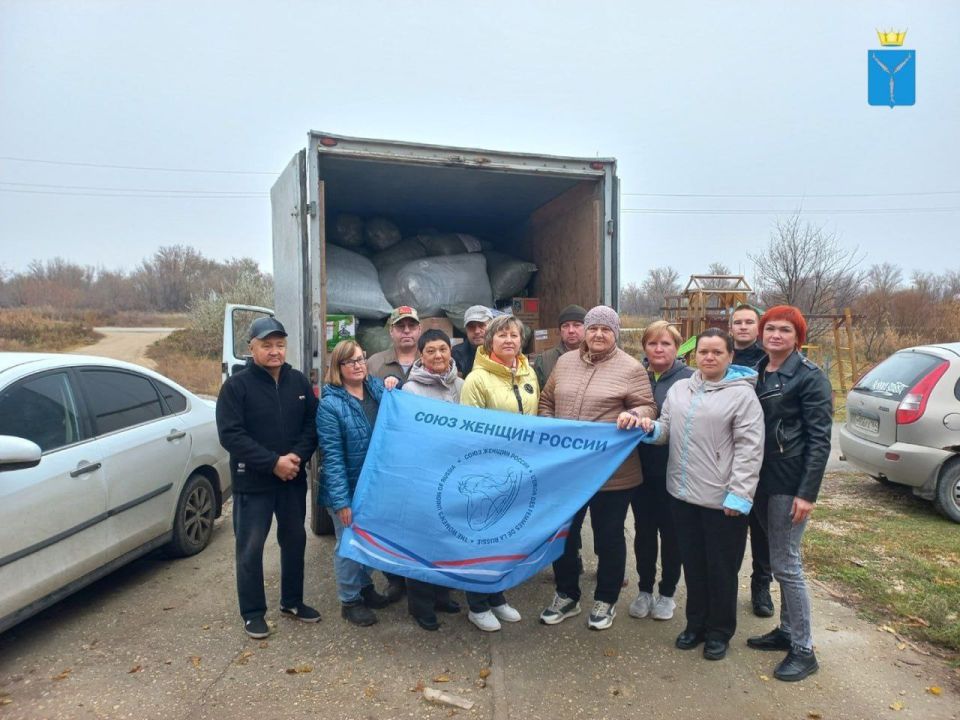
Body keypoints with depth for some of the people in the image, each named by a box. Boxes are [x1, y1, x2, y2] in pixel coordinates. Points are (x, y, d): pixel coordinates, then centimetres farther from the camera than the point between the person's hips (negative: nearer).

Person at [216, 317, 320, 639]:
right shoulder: (236, 386, -9)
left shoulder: (299, 382, 4)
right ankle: (253, 612, 21)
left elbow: (312, 425, 5)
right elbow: (230, 434, -16)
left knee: (294, 540, 15)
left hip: (293, 479, 4)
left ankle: (292, 601, 33)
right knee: (251, 548, 5)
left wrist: (297, 456, -14)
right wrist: (273, 463, -21)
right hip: (253, 482, -4)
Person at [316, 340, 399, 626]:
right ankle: (350, 600, 27)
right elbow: (332, 455, -18)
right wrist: (341, 500, -21)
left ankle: (365, 586, 41)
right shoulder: (330, 404, -15)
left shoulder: (378, 387, 1)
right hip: (348, 487, -5)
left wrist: (394, 385, -5)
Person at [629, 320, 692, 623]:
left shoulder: (689, 378, -7)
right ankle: (645, 590, 31)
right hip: (641, 467, 2)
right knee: (643, 529, 13)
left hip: (673, 469, -2)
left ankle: (667, 593, 30)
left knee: (670, 530, 12)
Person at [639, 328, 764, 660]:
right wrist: (651, 430, -8)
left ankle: (719, 631, 28)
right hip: (683, 494, 5)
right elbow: (667, 430, 16)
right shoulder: (679, 389, 9)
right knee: (693, 564, 17)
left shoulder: (742, 394, -8)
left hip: (722, 499, -5)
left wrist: (739, 494, -17)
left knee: (721, 568, 9)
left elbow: (749, 449, -12)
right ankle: (696, 623, 35)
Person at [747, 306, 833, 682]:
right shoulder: (757, 372, 9)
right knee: (779, 559, 16)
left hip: (790, 483, -7)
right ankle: (786, 630, 30)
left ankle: (803, 650, 10)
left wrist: (808, 493, -18)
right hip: (762, 479, 7)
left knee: (785, 563, -3)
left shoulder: (810, 377, -10)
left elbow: (820, 438, -13)